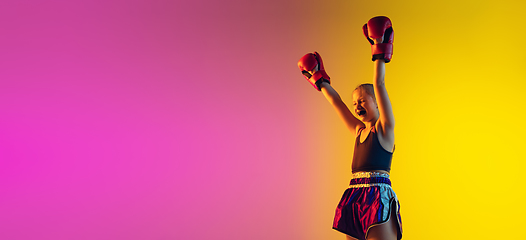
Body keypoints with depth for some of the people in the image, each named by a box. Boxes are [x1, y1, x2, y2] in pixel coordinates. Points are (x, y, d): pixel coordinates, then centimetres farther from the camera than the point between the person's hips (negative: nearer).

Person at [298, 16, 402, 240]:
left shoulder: (384, 128, 2)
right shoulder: (359, 131, 18)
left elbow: (379, 85, -6)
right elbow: (336, 102, 26)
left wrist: (380, 52, -6)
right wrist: (319, 80, 33)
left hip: (378, 197, -7)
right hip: (354, 201, 7)